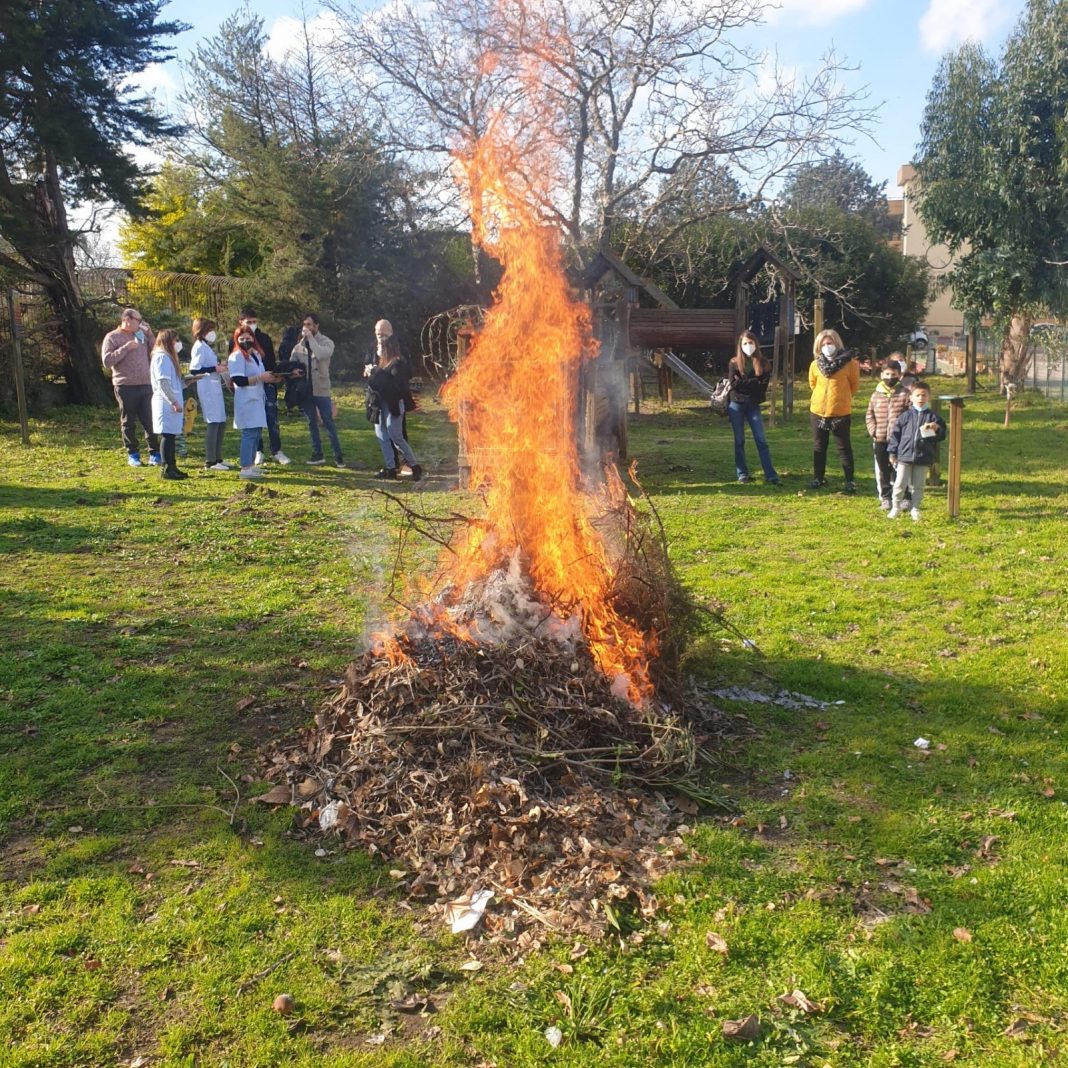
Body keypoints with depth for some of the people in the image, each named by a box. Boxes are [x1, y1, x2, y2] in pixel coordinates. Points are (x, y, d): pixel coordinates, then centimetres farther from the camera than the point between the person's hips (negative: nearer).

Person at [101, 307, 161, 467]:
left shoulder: (141, 336, 15)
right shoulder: (112, 337, 0)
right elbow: (107, 361, -9)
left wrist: (149, 335, 5)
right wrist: (125, 348, -14)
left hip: (145, 385, 4)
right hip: (125, 386, -4)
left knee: (150, 421, 2)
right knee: (128, 422, 4)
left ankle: (154, 453, 7)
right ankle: (133, 454, 12)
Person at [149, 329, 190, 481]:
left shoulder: (168, 357, 20)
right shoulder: (162, 357, -12)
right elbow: (163, 383, -20)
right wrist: (174, 402, -21)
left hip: (171, 404, 10)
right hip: (166, 404, -10)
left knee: (170, 436, 11)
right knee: (168, 435, -8)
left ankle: (172, 467, 15)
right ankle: (167, 469, -7)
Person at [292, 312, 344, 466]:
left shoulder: (326, 342, -4)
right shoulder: (299, 344, 6)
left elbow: (321, 354, -24)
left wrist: (310, 338, -19)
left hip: (321, 389, -4)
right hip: (305, 389, 4)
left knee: (328, 422, -3)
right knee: (312, 423, 10)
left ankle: (338, 455, 1)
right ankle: (317, 454, 18)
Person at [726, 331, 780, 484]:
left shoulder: (763, 364, 3)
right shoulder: (734, 363, 0)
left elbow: (763, 385, -7)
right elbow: (733, 384, -11)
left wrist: (743, 383, -10)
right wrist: (753, 382, -12)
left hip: (753, 406, 0)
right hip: (736, 405, 0)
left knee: (761, 440, -4)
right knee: (739, 441, 6)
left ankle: (770, 475, -5)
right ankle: (742, 473, 15)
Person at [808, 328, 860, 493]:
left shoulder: (849, 363, -8)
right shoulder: (815, 365, 1)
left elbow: (854, 385, 5)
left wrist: (841, 397, 10)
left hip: (840, 413, -3)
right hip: (818, 411, 3)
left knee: (844, 447, 3)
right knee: (819, 447, 13)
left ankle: (849, 481, 9)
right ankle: (818, 478, 24)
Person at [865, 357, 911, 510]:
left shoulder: (905, 394, -3)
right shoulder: (876, 395, 6)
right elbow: (869, 415, 12)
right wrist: (873, 430, -1)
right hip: (880, 440, 3)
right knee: (882, 471, 10)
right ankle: (884, 498, 20)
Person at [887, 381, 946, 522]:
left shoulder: (933, 416, 2)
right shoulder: (905, 415, 1)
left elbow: (942, 435, 4)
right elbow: (895, 434, 4)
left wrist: (937, 429, -19)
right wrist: (893, 453, 2)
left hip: (923, 458, 1)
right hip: (905, 456, 0)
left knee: (918, 486, 8)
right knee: (900, 484, 2)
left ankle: (915, 509, 20)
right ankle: (896, 507, 16)